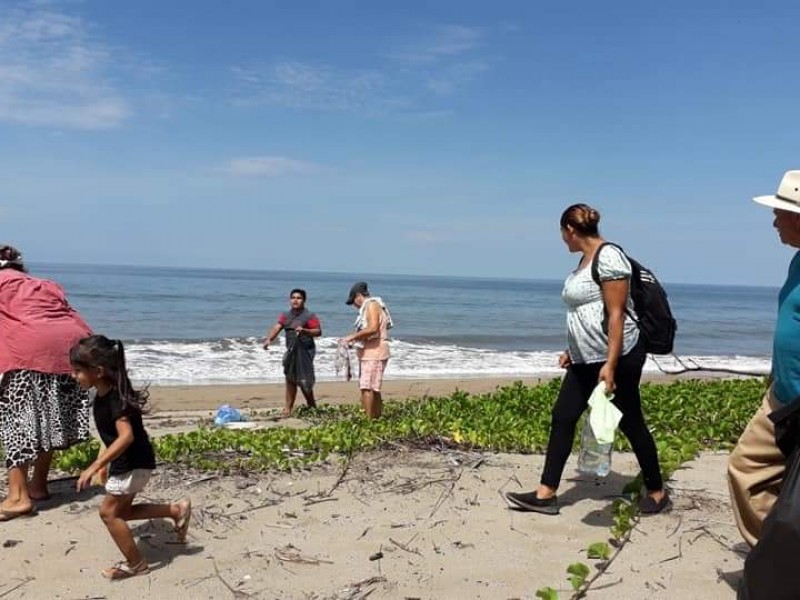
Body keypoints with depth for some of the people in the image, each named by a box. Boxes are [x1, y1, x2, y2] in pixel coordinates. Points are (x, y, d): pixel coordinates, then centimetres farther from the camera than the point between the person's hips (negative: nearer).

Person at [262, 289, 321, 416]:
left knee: (304, 381, -9)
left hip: (305, 351, -6)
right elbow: (276, 328, -5)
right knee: (290, 379, 11)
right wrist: (268, 339, -23)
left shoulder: (309, 316, -6)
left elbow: (318, 332, -11)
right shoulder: (285, 315, 9)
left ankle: (312, 408, 6)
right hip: (291, 351, 6)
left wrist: (304, 330, -27)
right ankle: (288, 408, 19)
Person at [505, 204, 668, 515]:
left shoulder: (608, 257, -15)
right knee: (562, 417, 4)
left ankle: (657, 492, 22)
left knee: (630, 424, 3)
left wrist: (610, 364, -24)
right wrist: (573, 350, 23)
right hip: (587, 359, 10)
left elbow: (616, 314, -21)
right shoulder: (585, 260, 14)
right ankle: (546, 494, 7)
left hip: (617, 357, -10)